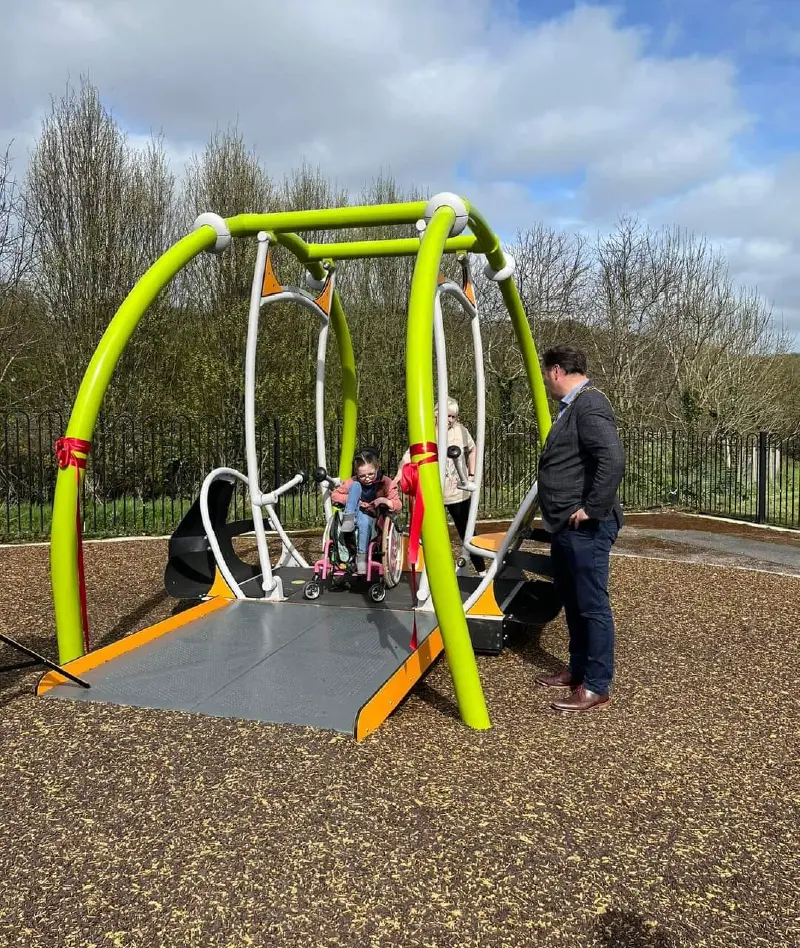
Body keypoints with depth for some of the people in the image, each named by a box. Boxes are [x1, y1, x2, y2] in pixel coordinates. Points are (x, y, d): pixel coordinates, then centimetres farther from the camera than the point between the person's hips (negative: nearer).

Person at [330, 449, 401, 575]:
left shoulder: (386, 483, -6)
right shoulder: (352, 482, -2)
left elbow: (398, 504, -5)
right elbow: (334, 495, 3)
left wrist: (384, 501, -25)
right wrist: (352, 500, -12)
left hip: (372, 519, -2)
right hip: (355, 514, 2)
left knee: (364, 520, -40)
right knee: (356, 486, -18)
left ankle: (362, 556, -31)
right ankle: (348, 520, -29)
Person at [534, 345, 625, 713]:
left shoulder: (590, 405, -17)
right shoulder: (572, 406, 16)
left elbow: (613, 461, -28)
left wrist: (592, 509, -22)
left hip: (585, 529, -11)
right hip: (565, 527, 11)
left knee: (592, 606, -1)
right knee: (572, 602, 18)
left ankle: (596, 687, 8)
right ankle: (578, 670, 32)